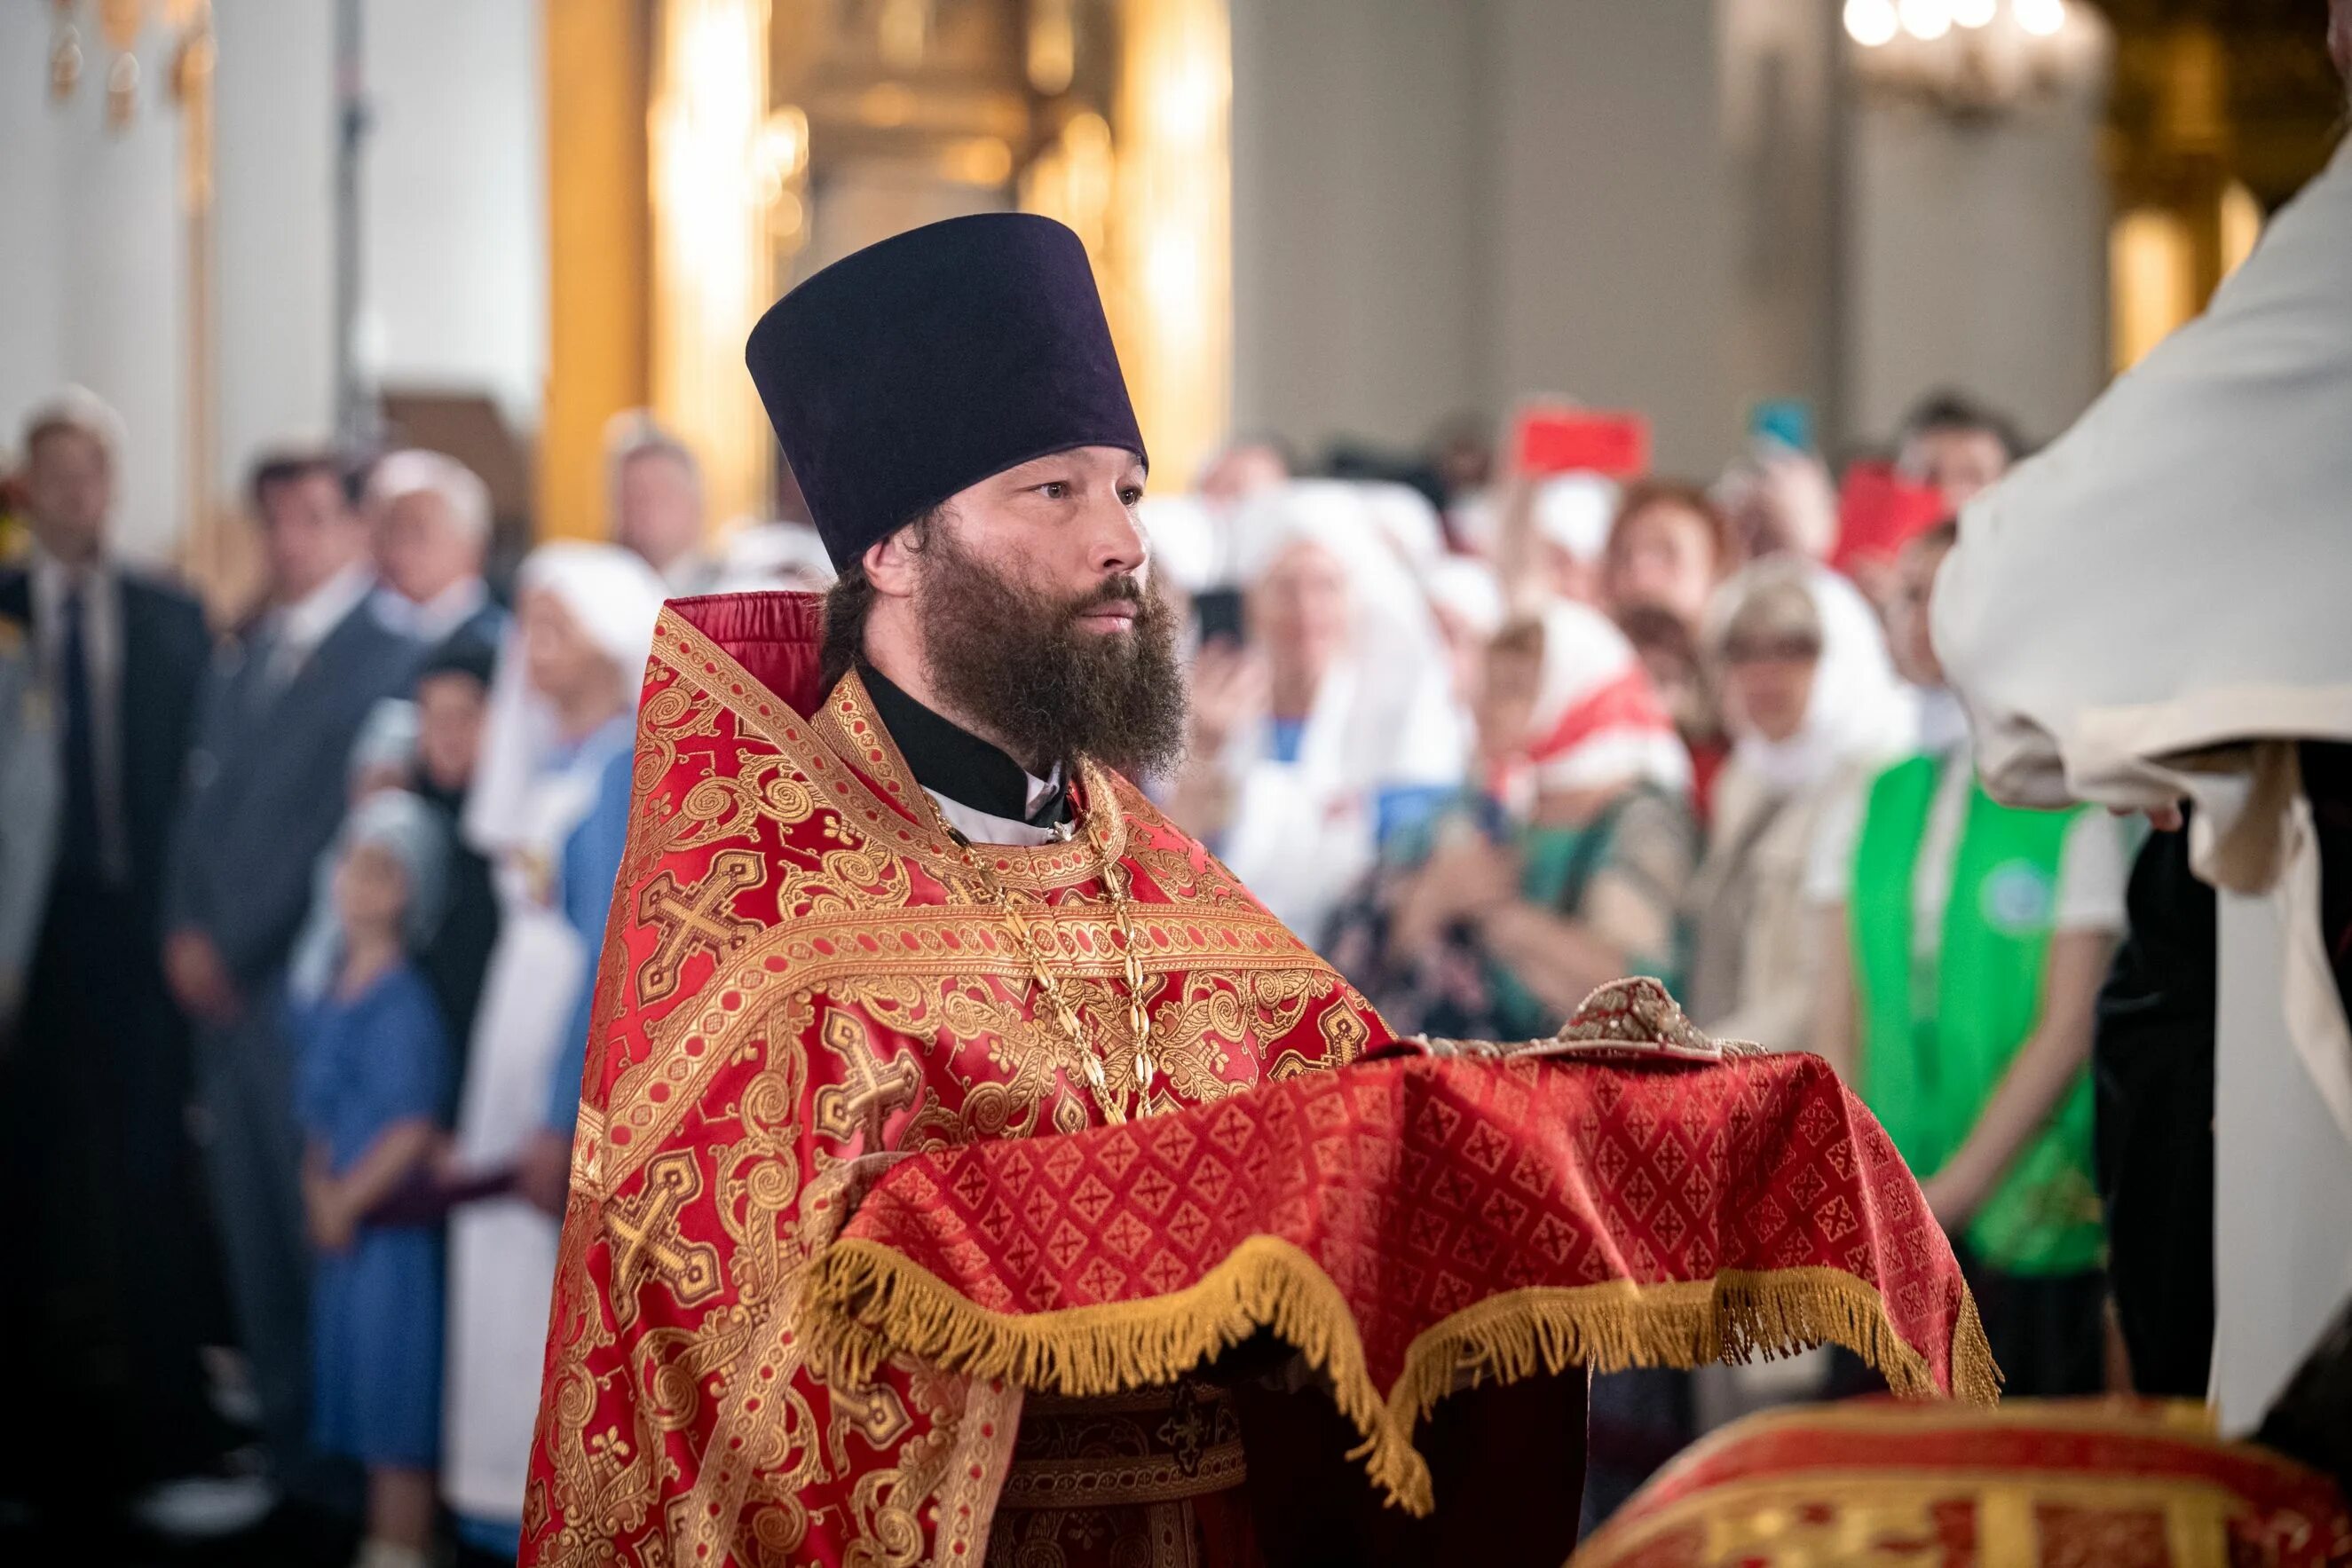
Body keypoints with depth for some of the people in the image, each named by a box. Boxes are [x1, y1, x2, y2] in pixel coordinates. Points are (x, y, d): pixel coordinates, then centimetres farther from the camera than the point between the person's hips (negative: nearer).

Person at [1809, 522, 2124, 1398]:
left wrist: (1954, 1191, -11)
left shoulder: (2077, 807, -4)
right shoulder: (1869, 808, 12)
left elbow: (2068, 1031, -8)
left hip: (2024, 1221, -4)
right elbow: (1839, 1020, 9)